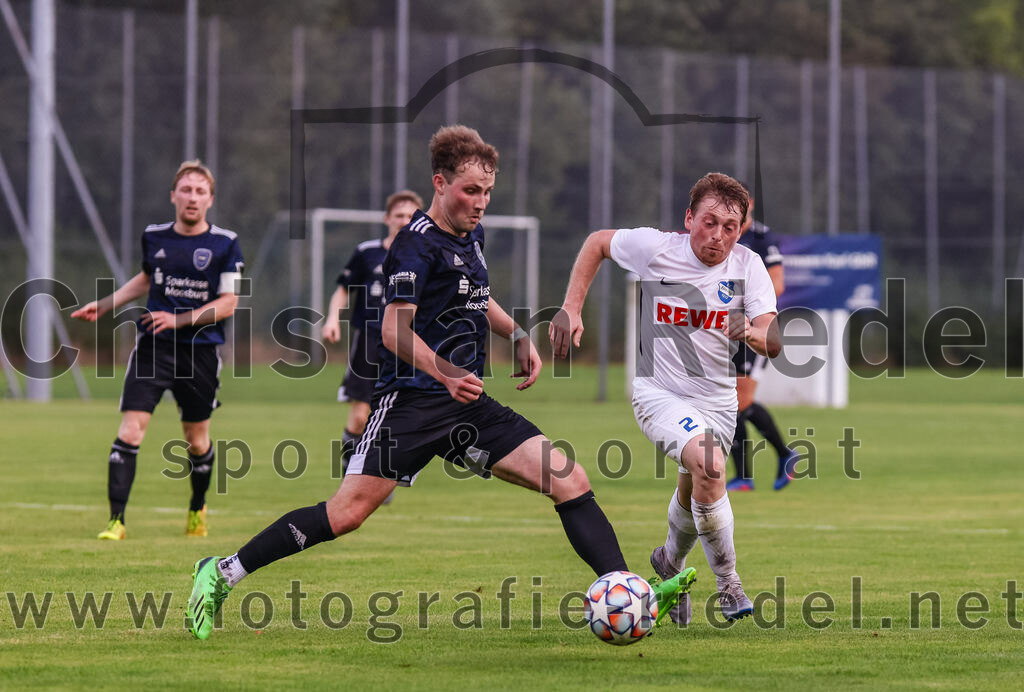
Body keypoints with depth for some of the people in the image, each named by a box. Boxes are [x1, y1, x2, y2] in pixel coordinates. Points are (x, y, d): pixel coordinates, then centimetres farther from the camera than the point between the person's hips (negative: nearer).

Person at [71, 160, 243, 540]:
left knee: (197, 438, 10)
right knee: (130, 430, -13)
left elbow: (227, 303, -7)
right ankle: (116, 520, -12)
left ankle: (198, 509, 37)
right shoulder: (154, 237, 5)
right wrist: (103, 306, 22)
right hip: (153, 348, 2)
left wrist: (179, 319, -17)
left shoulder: (225, 244, -5)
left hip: (200, 350, -1)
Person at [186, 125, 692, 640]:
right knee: (345, 515, -12)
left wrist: (517, 336, 20)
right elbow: (395, 329, -23)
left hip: (468, 405, 8)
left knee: (571, 482, -5)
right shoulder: (418, 243, -12)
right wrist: (447, 374, -37)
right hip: (411, 400, -7)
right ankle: (223, 573, 1)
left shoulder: (472, 236, 14)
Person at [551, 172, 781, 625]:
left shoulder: (747, 266, -9)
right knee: (709, 467, -28)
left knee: (692, 491, 17)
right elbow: (597, 243, 4)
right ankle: (728, 583, -15)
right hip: (658, 391, -4)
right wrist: (571, 309, -4)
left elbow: (774, 345, -14)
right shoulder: (655, 248, -15)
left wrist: (752, 333, -38)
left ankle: (670, 562, 51)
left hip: (718, 397, 4)